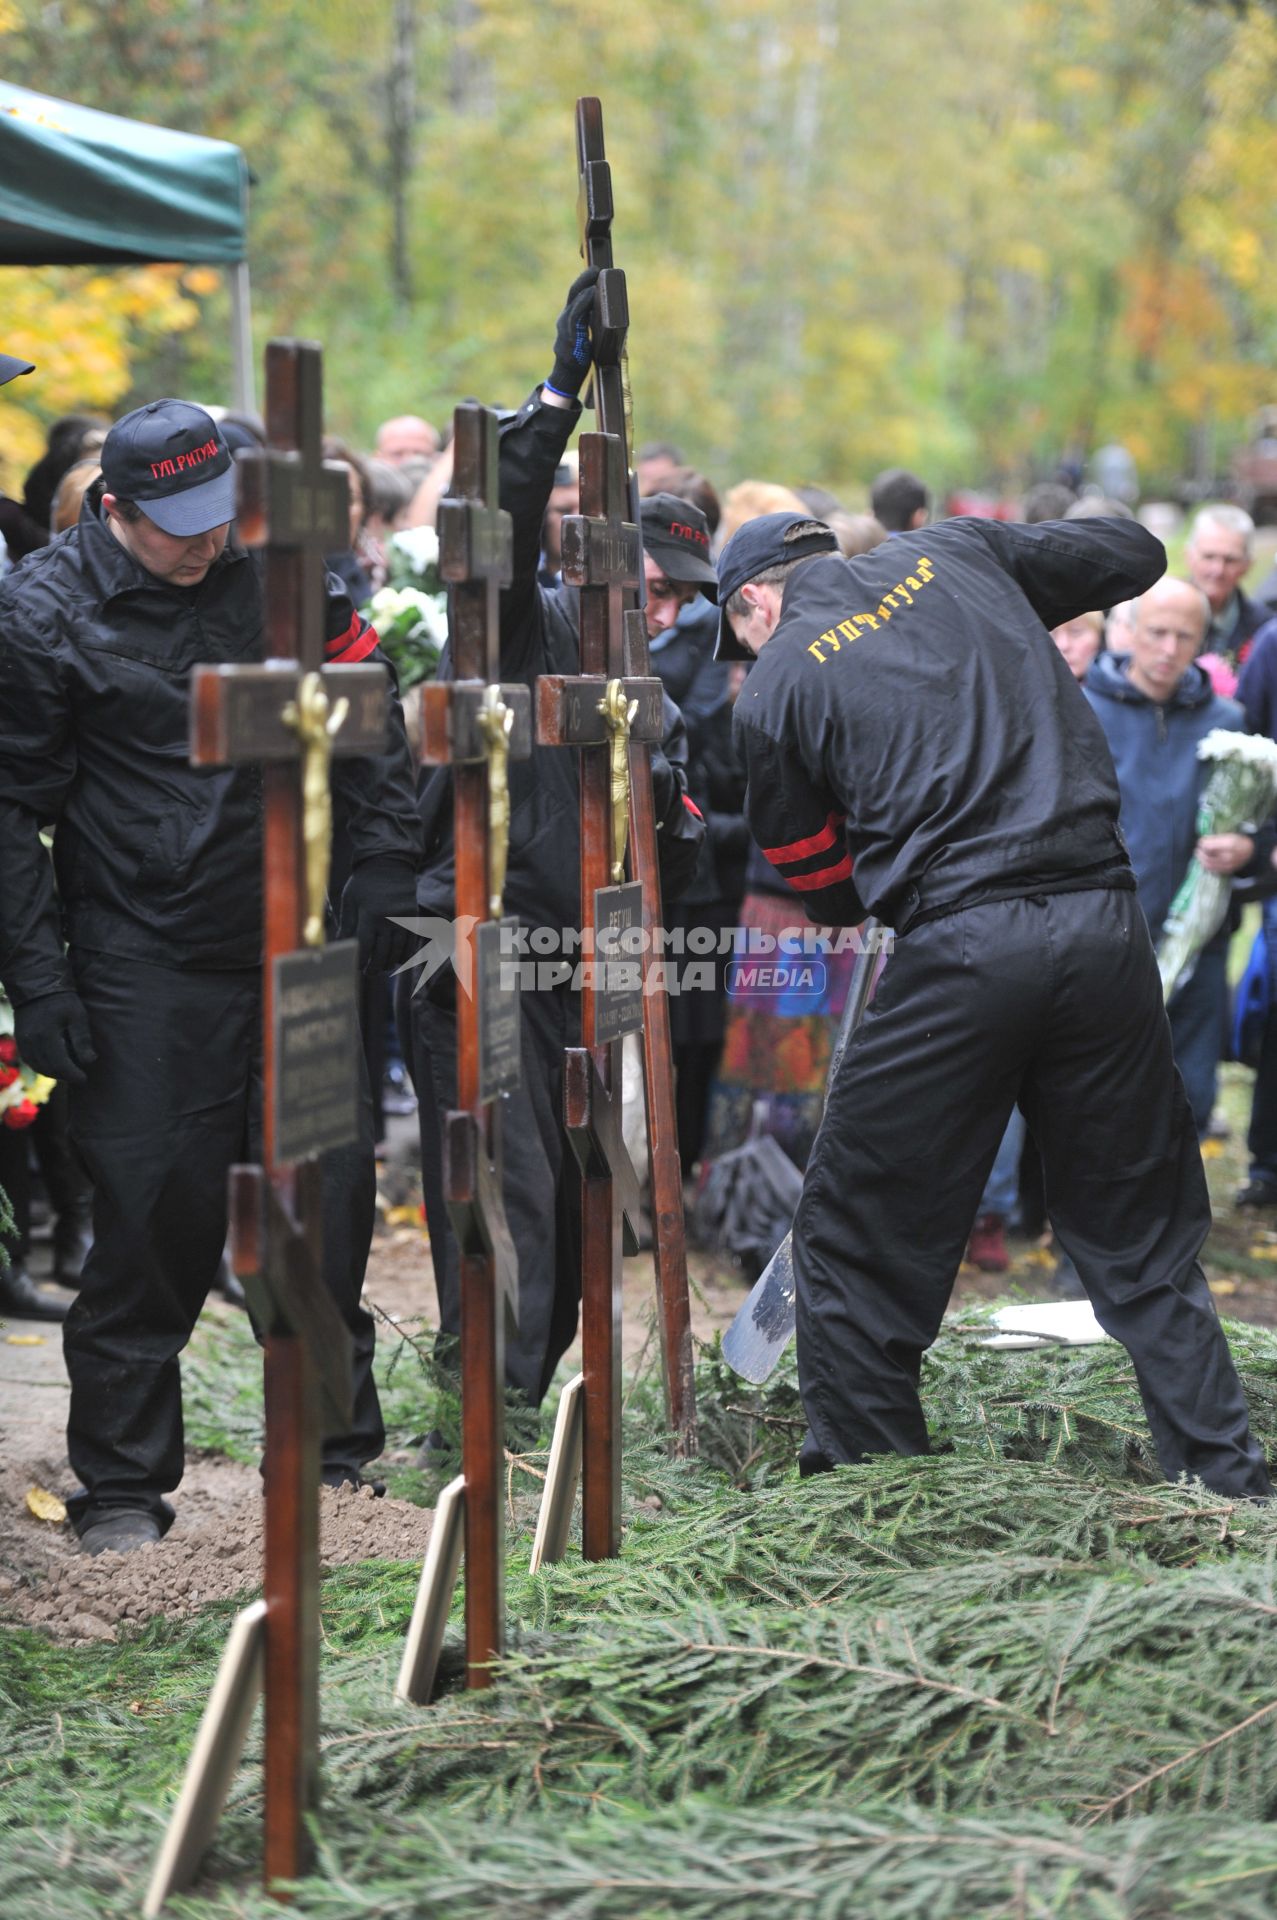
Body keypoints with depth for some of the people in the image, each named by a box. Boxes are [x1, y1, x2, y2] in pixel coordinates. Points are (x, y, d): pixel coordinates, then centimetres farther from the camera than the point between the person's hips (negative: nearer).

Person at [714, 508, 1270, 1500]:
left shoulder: (775, 686, 5)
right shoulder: (951, 553, 14)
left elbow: (827, 889, 11)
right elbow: (1136, 553, 26)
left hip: (960, 946, -4)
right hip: (1105, 924, 4)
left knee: (857, 1243, 11)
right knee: (1144, 1244, 15)